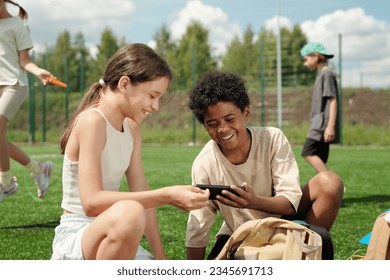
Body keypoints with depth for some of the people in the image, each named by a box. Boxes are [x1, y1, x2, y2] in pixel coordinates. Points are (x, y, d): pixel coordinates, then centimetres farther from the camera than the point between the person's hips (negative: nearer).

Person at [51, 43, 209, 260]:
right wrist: (166, 195, -31)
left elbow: (141, 192, 5)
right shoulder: (92, 121, -18)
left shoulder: (132, 127, 8)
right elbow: (92, 202, -28)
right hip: (74, 238, -9)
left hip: (110, 237, 9)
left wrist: (160, 256, -2)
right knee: (129, 213, -40)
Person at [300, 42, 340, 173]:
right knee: (319, 159, 6)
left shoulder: (327, 74, -8)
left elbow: (333, 101, -15)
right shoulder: (321, 75, 20)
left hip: (323, 123, -10)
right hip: (319, 124, 10)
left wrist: (331, 126, -21)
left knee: (308, 153, -20)